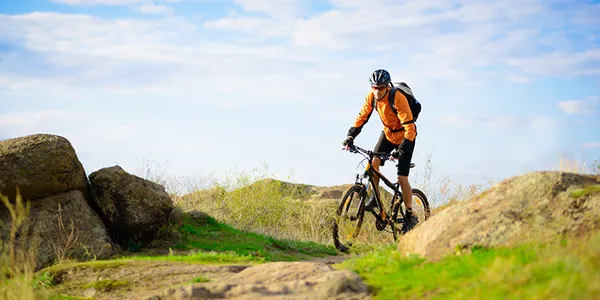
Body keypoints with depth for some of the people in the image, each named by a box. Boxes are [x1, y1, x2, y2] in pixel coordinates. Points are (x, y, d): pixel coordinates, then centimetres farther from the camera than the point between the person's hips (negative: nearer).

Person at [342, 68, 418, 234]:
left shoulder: (398, 99, -32)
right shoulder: (372, 96, -15)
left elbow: (409, 128, -33)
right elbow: (362, 117, -5)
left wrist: (402, 149, -43)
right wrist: (350, 136, -19)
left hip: (404, 136, -5)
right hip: (388, 133, 5)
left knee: (402, 178, -10)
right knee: (374, 161, -20)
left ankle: (410, 216, 3)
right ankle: (375, 197, 0)